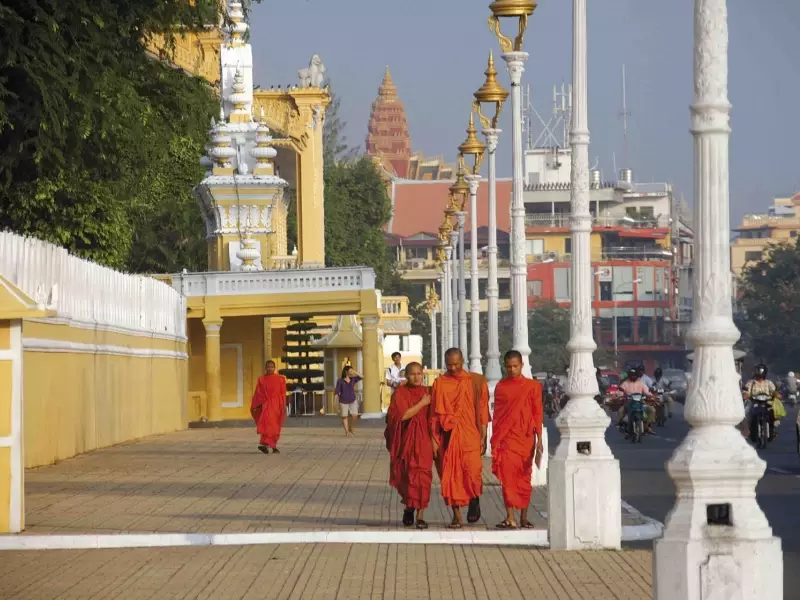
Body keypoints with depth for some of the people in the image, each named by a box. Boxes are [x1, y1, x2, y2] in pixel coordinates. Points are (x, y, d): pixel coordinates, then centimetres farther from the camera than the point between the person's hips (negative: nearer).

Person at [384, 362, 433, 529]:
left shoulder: (427, 392, 7)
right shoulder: (400, 393, -3)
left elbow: (431, 418, 11)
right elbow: (403, 415, -15)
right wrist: (422, 403, -13)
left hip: (422, 440, 1)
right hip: (405, 440, -1)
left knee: (422, 476, -8)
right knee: (406, 477, 6)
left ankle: (420, 516, -7)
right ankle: (408, 507, 30)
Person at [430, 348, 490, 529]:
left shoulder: (476, 382, 4)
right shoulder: (440, 383, 6)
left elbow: (482, 411, 4)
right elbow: (435, 414, 7)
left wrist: (483, 437, -1)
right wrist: (434, 439, 1)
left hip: (470, 435, -1)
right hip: (447, 437, 1)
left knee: (473, 473, -12)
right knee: (451, 475, -1)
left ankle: (475, 501, 17)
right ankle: (456, 515, 6)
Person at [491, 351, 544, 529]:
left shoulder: (532, 386, 3)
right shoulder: (501, 387, 8)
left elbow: (538, 414, 3)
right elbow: (497, 414, 10)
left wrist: (539, 439, -1)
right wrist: (495, 440, 7)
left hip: (525, 439, 0)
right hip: (506, 439, 0)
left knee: (524, 478, 6)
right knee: (507, 476, -11)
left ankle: (524, 517, 15)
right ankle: (510, 518, -14)